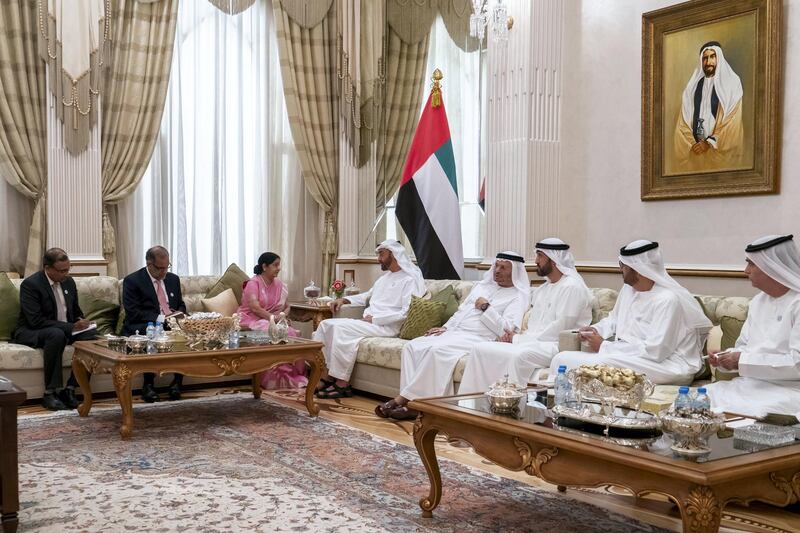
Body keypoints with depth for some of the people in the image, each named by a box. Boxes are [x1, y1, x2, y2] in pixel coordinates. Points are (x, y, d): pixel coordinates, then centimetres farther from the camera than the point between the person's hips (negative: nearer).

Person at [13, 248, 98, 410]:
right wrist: (71, 327, -28)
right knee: (57, 334, -38)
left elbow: (76, 311, 19)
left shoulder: (68, 282, 6)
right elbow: (36, 321, -24)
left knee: (91, 334, -21)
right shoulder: (30, 284, -16)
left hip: (66, 330, 7)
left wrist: (80, 322, -6)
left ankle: (70, 389, -19)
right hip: (30, 332, -7)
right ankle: (50, 393, -31)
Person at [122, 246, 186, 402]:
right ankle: (148, 385, -25)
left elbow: (181, 305, 24)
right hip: (142, 327, -5)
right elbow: (132, 313, -11)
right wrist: (160, 318, -19)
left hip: (172, 325, 5)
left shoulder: (173, 279, 17)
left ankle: (177, 382, -18)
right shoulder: (132, 281, -1)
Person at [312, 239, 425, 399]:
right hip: (368, 323, 9)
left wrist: (374, 318, -17)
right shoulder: (384, 278, 24)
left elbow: (406, 313, -18)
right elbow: (368, 296, 38)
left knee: (341, 327, -28)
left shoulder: (409, 280, -6)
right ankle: (327, 375, -9)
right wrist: (344, 299, 20)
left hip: (387, 327, -9)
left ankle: (342, 383, -23)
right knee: (326, 324, -6)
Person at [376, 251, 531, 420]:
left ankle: (405, 398, -26)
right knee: (412, 346, -13)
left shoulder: (518, 296, 1)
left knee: (437, 350, -33)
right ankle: (409, 402, -21)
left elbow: (506, 329, -13)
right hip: (454, 332, 8)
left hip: (477, 340, -8)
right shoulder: (482, 285, 24)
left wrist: (485, 307, -9)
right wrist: (445, 327, 10)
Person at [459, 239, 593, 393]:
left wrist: (519, 339, -12)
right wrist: (514, 335, -2)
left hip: (556, 346, -9)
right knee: (480, 349, -7)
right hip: (533, 342, 9)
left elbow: (559, 330, -15)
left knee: (519, 356, -38)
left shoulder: (572, 287, -7)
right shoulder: (542, 289, 22)